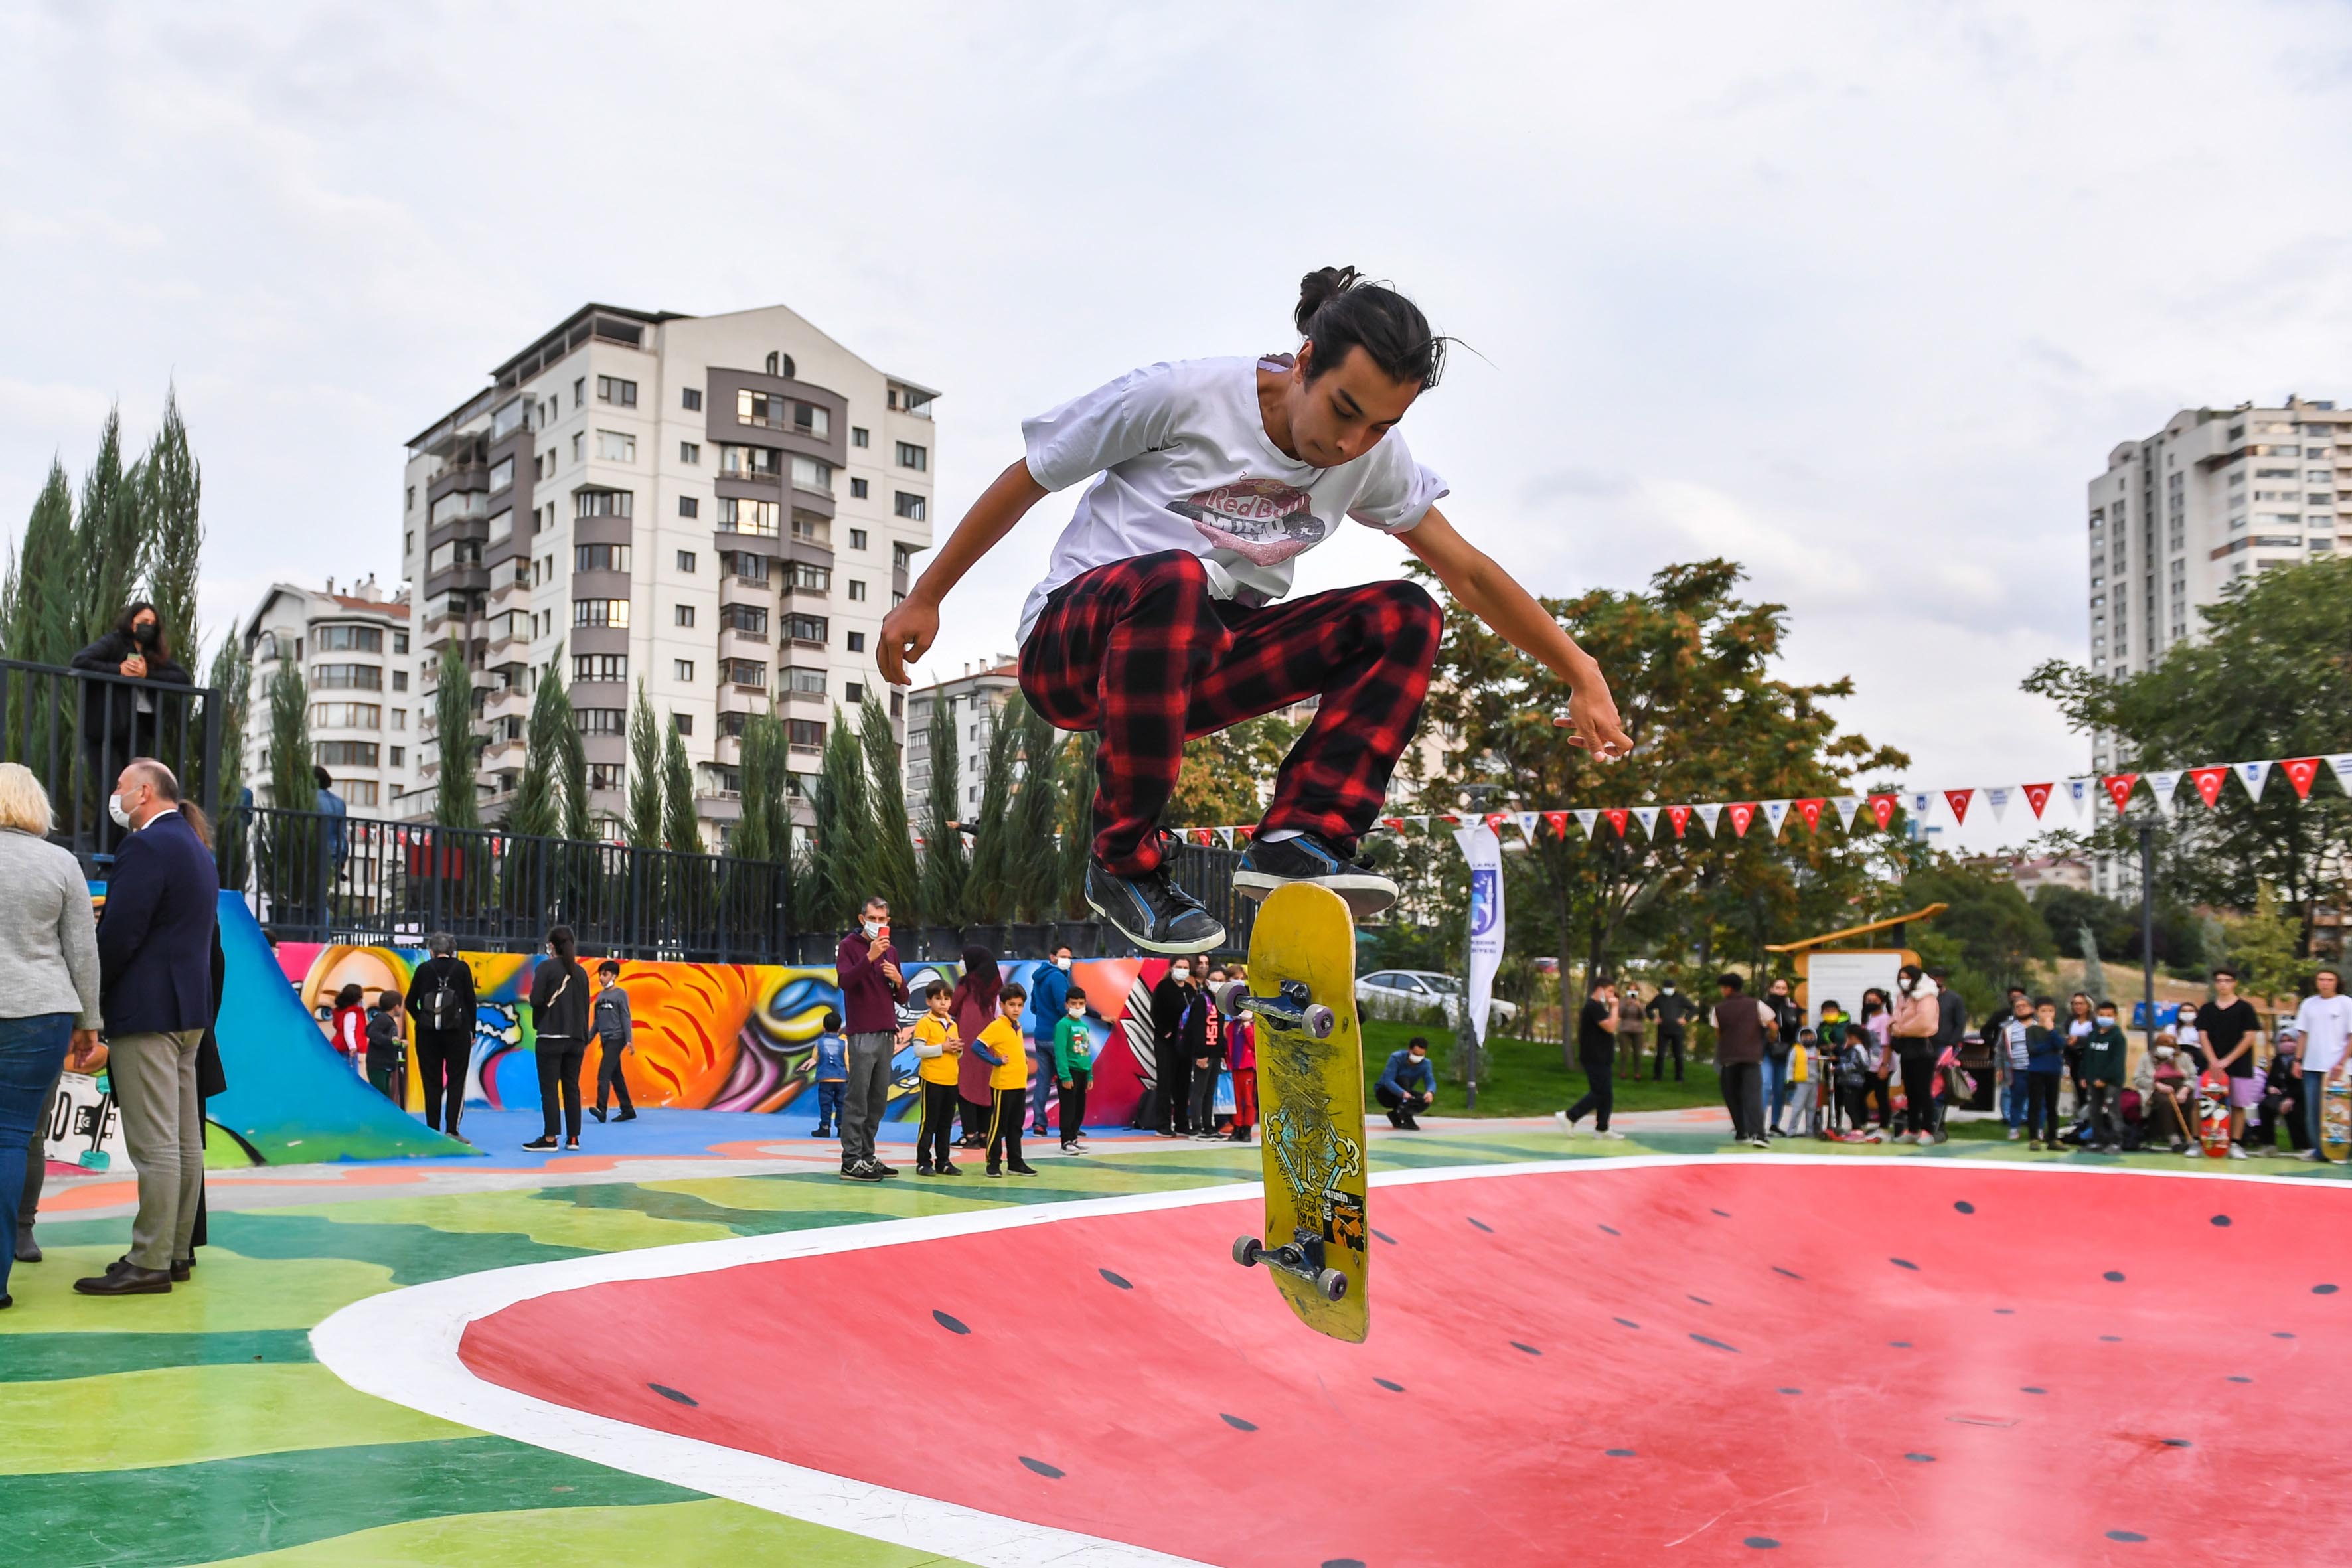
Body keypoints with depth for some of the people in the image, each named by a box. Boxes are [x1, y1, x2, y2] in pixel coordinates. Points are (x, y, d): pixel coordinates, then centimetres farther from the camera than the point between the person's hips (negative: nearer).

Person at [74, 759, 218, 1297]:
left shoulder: (145, 847, -12)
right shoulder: (197, 850, 18)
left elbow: (119, 933, -18)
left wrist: (87, 995, -5)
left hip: (146, 1010, -10)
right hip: (189, 1010, 10)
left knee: (154, 1144, -8)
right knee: (184, 1139, 10)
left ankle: (149, 1263, -6)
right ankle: (178, 1251, 16)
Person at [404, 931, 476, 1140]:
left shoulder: (424, 969, 3)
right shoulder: (462, 968, 0)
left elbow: (410, 1003, 4)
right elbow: (470, 1001, 0)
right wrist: (472, 1031, 8)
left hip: (427, 1032, 1)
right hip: (457, 1031, -1)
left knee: (432, 1083, 7)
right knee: (456, 1080, 4)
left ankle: (433, 1131, 8)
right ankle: (452, 1130, -5)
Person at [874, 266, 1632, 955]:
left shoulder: (1373, 456, 0)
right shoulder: (1179, 397, -15)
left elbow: (1469, 571, 8)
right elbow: (1026, 480, -4)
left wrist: (1582, 673, 5)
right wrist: (924, 599, 1)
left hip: (1197, 661, 5)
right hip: (1070, 648, -5)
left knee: (1403, 615, -12)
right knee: (1175, 579, -40)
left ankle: (1300, 837, -22)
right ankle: (1124, 863, -26)